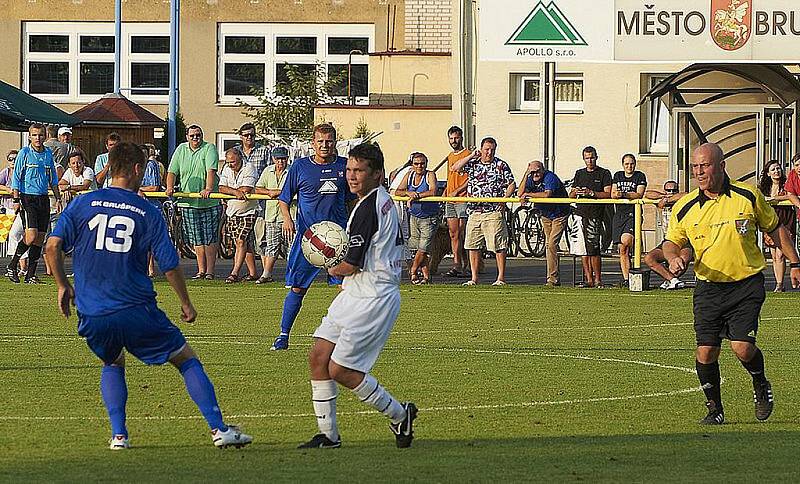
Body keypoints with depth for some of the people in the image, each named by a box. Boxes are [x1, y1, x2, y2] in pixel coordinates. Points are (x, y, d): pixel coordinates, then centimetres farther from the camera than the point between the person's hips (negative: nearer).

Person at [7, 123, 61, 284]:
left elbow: (53, 178, 21)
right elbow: (16, 178, -4)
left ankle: (30, 275, 8)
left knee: (40, 238, 3)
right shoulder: (24, 153, -4)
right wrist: (16, 199, -11)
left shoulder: (48, 153, 11)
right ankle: (12, 267, -2)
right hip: (27, 198, -6)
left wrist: (57, 198, 17)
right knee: (31, 235, -17)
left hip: (43, 198, 6)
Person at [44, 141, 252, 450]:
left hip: (92, 317, 3)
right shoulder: (148, 212, 1)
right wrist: (186, 303, 12)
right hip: (136, 312, -3)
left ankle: (118, 434, 13)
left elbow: (53, 245, -3)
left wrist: (63, 285, 11)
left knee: (113, 364, 29)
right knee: (187, 360, 11)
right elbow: (170, 265, -1)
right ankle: (219, 429, 2)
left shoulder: (83, 204, 6)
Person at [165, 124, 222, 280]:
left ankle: (210, 271, 2)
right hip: (188, 202, 4)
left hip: (209, 202, -4)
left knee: (210, 239, -2)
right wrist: (170, 187, -10)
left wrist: (208, 189, -32)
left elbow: (211, 170, -17)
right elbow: (172, 171, 8)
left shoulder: (209, 149, -3)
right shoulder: (181, 149, 10)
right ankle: (201, 270, 12)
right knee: (197, 240, 7)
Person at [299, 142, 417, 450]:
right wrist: (349, 278, 15)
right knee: (318, 357, 4)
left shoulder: (367, 209, -19)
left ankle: (400, 415, 9)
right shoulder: (384, 200, 13)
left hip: (373, 299, -10)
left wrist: (333, 269, 4)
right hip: (355, 295, 10)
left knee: (340, 370, -7)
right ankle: (328, 435, 8)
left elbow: (351, 265, -18)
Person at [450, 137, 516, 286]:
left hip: (494, 211, -4)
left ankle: (501, 278, -1)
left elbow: (512, 184, 4)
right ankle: (474, 278, 11)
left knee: (499, 246, -5)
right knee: (473, 246, 5)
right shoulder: (473, 164, 11)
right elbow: (455, 168, 0)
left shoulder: (501, 166, 4)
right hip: (474, 211, 4)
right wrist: (472, 156, -3)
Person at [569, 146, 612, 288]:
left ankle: (598, 280, -5)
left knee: (593, 249, -13)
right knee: (583, 249, 3)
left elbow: (608, 194, -6)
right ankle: (589, 280, 7)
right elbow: (571, 196, 19)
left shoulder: (604, 174, 4)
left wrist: (591, 193, -16)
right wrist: (575, 192, -4)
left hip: (595, 215, -5)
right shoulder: (579, 174, 19)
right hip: (580, 213, 5)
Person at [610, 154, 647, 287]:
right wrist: (616, 194, -14)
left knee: (625, 240, -30)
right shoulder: (618, 176, 16)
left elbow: (639, 194, -10)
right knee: (622, 250, 1)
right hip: (619, 214, 5)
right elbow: (612, 194, 10)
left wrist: (624, 194, -23)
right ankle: (625, 278, 4)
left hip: (633, 214, -5)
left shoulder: (640, 176, 2)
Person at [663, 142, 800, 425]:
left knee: (742, 347, -15)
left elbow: (775, 229, 10)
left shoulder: (748, 196, -4)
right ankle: (714, 409, 15)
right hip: (708, 287, 2)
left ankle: (760, 385, 17)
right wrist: (673, 257, -12)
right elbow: (672, 241, 11)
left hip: (747, 284, -2)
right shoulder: (685, 208, -2)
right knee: (706, 351, -5)